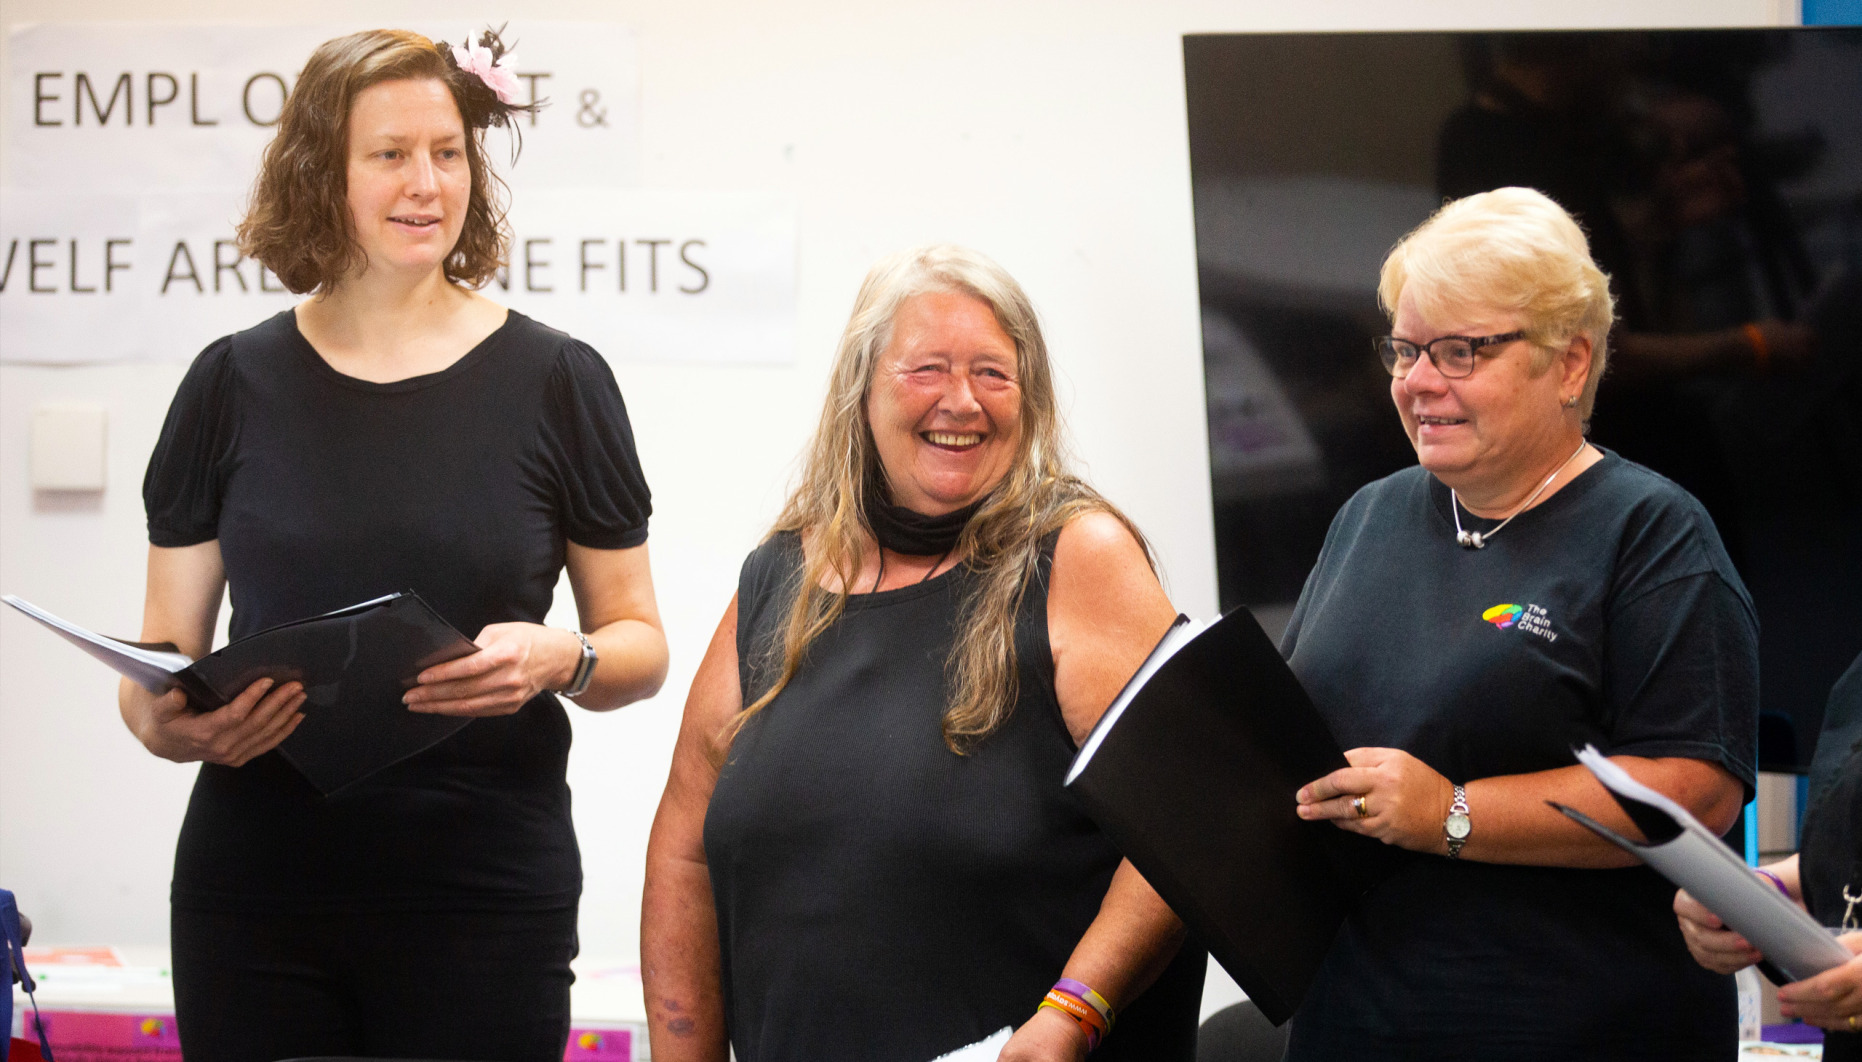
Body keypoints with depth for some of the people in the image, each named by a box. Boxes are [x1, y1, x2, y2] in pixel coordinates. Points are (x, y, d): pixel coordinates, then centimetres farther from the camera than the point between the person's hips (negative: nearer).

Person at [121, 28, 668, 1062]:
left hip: (484, 896, -1)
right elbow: (159, 658, 9)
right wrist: (172, 722, -14)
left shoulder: (554, 380, 2)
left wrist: (560, 660, -15)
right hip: (256, 888, 1)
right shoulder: (235, 385, 6)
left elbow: (640, 645, 7)